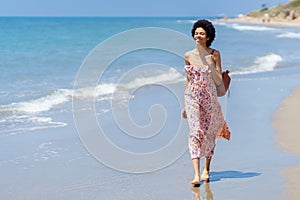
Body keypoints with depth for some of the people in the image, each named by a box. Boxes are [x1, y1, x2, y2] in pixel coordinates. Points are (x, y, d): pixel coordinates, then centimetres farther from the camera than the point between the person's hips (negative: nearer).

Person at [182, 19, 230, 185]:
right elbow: (188, 80, 11)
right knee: (195, 133, -11)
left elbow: (219, 78, 0)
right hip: (192, 97, 1)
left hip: (210, 97, 0)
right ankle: (196, 174, -17)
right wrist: (185, 104, 12)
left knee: (209, 134, 9)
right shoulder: (188, 56, 5)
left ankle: (206, 169, 28)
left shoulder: (215, 54, -1)